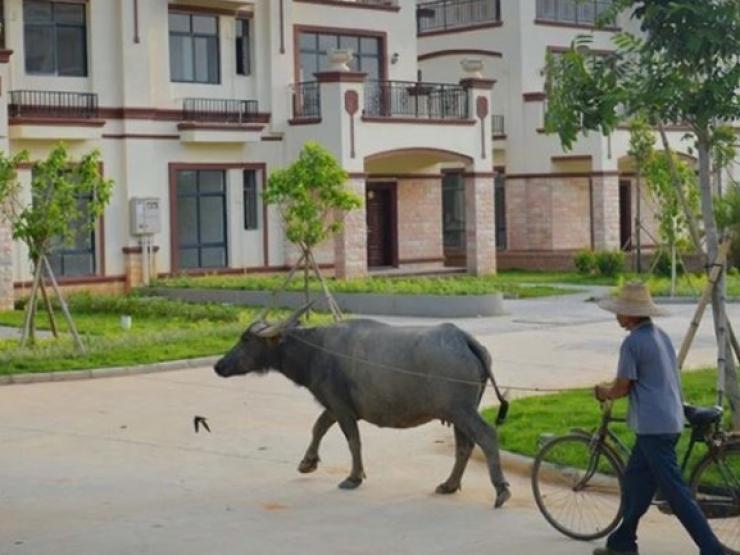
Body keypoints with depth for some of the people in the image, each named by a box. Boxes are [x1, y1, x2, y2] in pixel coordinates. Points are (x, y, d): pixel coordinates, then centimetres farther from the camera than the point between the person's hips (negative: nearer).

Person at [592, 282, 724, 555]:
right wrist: (613, 387, 25)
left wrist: (603, 392, 8)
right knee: (635, 479, 18)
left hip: (653, 427, -10)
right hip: (671, 420, 10)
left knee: (676, 492, -7)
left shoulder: (633, 343, -16)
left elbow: (621, 388, -12)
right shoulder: (661, 335, 13)